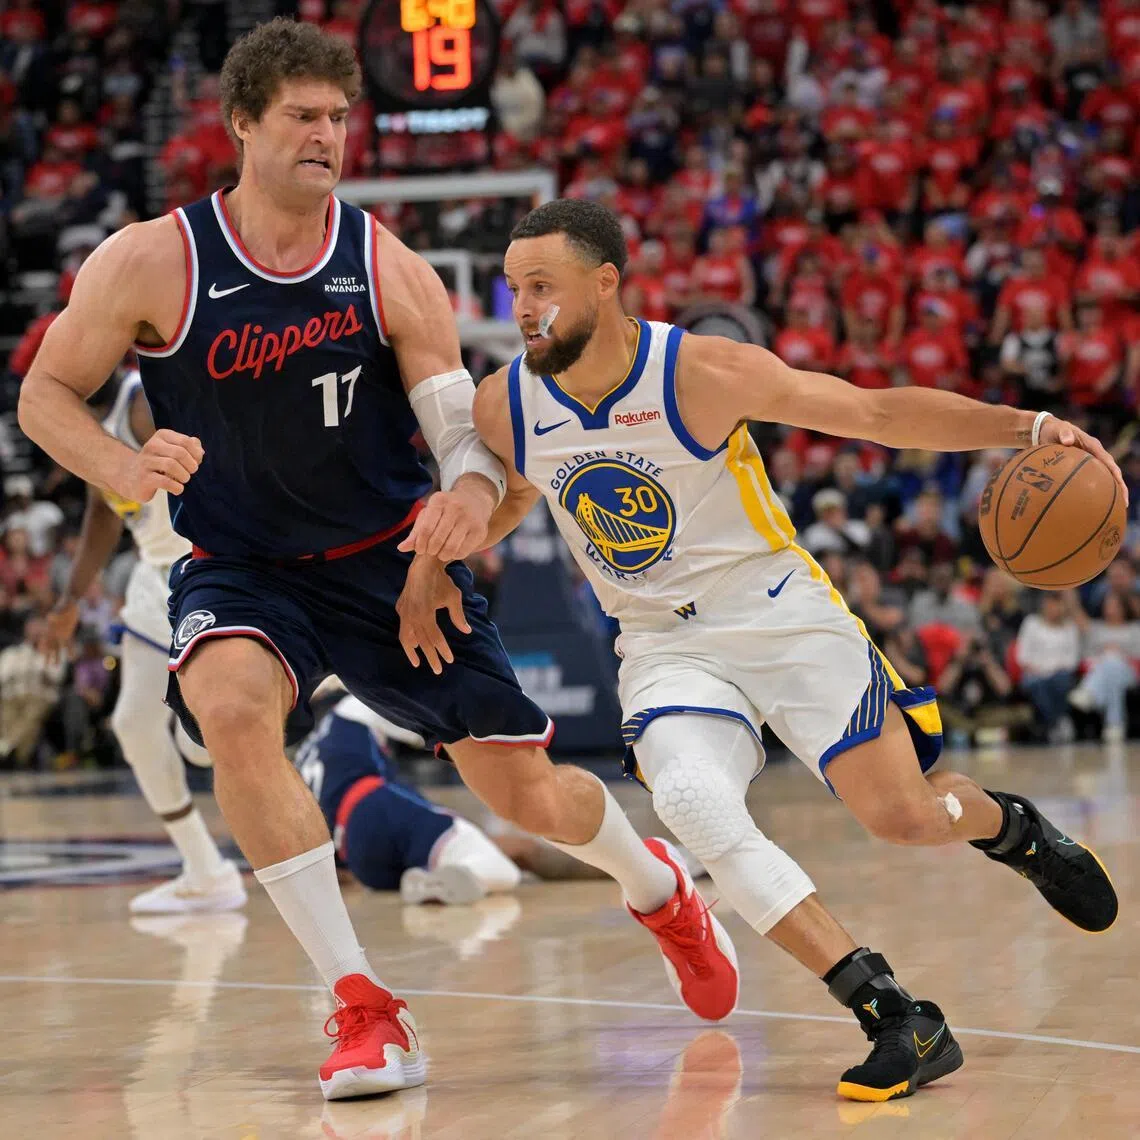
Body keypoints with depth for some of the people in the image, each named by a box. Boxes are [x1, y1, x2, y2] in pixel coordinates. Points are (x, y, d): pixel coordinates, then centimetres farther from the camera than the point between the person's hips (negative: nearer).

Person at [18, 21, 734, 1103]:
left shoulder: (391, 271, -8)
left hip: (390, 558, 1)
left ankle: (658, 888, 41)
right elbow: (44, 394, -3)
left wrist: (471, 498, -33)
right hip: (239, 567, -1)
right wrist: (127, 469, -24)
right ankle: (362, 1010, -25)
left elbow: (463, 431, -8)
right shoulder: (151, 263, -12)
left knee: (527, 790, 3)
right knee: (234, 708, -35)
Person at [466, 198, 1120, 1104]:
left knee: (901, 815, -9)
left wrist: (1026, 427, -23)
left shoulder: (707, 374, -20)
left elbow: (879, 412, -15)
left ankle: (1012, 826, 33)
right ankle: (901, 1022, -22)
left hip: (781, 614, -2)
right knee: (690, 802, -28)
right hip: (664, 645, 3)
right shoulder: (503, 410, -8)